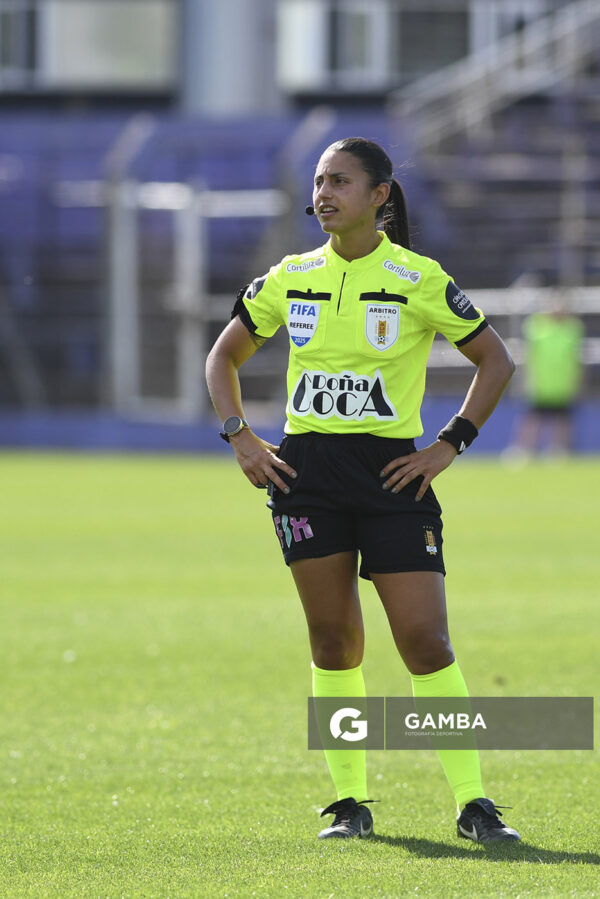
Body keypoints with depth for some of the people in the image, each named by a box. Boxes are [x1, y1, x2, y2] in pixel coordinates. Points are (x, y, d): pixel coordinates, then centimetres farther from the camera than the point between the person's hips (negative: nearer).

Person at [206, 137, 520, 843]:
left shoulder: (417, 280, -4)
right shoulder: (290, 279, 6)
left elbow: (495, 361, 3)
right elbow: (224, 356, 19)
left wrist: (448, 447, -4)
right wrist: (239, 436, 5)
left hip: (391, 471, -3)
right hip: (306, 469, 3)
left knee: (425, 638, -9)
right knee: (333, 639, 3)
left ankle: (471, 801, -4)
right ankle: (349, 800, 12)